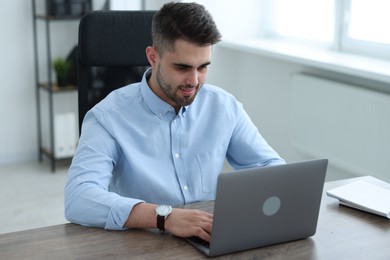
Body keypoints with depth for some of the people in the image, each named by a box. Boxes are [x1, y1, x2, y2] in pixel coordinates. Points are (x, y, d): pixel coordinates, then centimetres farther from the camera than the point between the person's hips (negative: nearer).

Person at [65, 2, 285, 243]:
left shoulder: (223, 106, 1)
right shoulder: (110, 117, -12)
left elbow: (271, 165, 9)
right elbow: (78, 199, -24)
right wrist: (165, 215, -36)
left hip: (214, 243, 4)